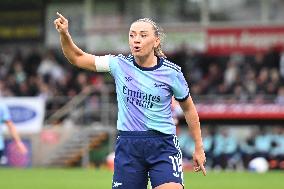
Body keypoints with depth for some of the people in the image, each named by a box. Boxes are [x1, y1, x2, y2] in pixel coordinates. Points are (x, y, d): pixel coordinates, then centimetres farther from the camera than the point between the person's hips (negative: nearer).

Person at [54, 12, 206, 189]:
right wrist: (64, 34, -11)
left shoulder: (171, 72, -2)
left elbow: (188, 108, 11)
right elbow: (77, 58, 7)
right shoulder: (119, 65, 2)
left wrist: (199, 147, 13)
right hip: (127, 146, 2)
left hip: (163, 145, -2)